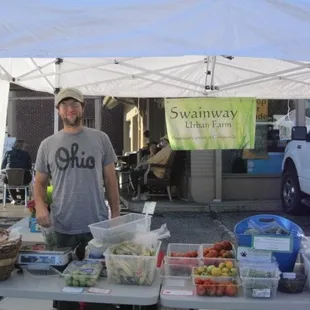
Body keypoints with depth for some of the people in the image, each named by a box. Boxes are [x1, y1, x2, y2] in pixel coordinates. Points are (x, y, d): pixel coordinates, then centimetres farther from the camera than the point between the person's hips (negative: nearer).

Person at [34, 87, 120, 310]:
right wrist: (40, 205, -11)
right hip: (63, 227, 1)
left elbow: (110, 179, 6)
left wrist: (116, 213, 2)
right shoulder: (48, 145, 4)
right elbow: (40, 182, 9)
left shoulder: (100, 139, 3)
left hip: (98, 224, 0)